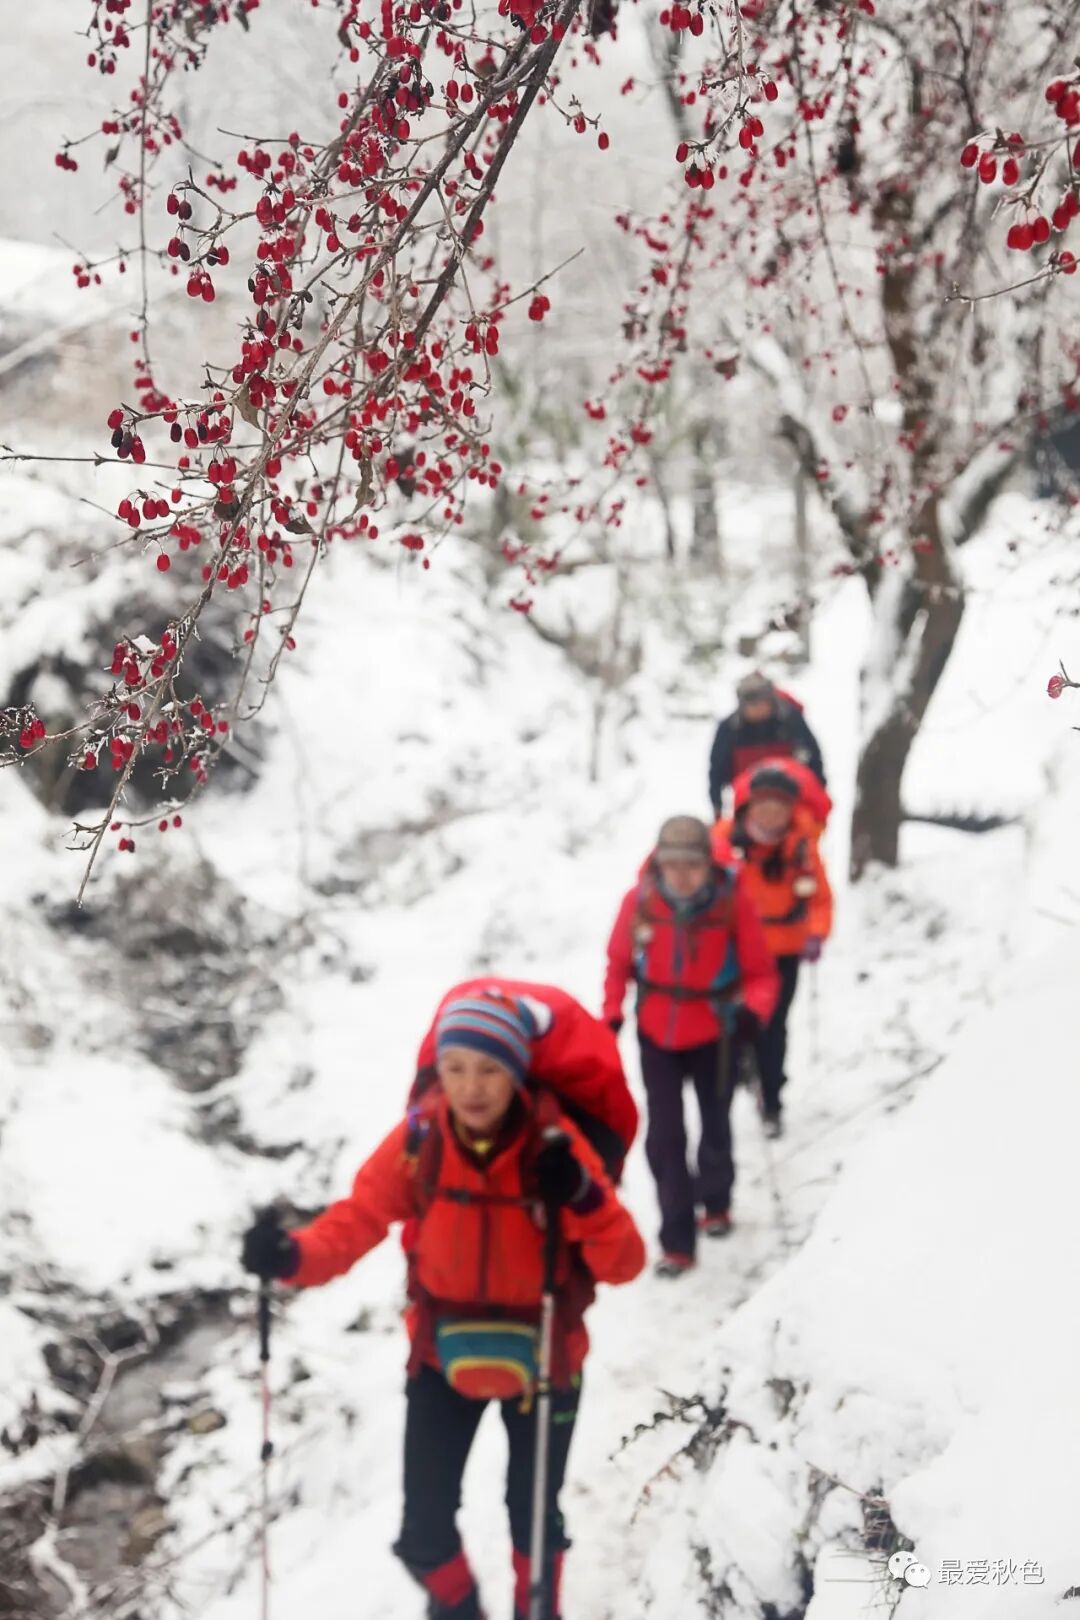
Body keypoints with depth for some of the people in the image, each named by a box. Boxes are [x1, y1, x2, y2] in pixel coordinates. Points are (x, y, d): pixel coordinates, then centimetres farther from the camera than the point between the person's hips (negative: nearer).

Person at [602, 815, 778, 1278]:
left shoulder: (733, 901, -21)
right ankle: (677, 1242, 12)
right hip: (657, 1034, 1)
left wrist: (752, 1009, -32)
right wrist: (612, 1015, -8)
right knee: (665, 1137, 1)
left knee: (715, 1126, 19)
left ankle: (715, 1202, 48)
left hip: (713, 1034, 0)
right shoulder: (640, 900, -17)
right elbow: (619, 962, -2)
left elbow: (761, 971, -14)